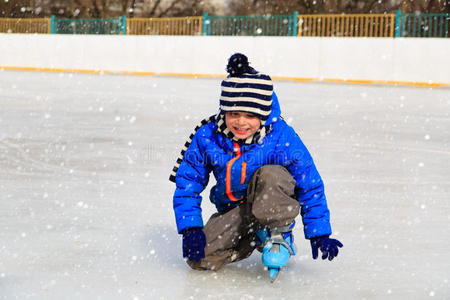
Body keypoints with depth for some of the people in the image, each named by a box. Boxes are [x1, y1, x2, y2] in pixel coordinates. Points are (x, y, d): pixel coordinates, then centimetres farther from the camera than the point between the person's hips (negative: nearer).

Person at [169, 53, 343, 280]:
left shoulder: (282, 138, -22)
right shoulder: (207, 138, -15)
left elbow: (310, 186, -14)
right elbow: (187, 184, -6)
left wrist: (319, 234, -14)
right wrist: (191, 230, -16)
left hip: (273, 204, -3)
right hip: (232, 210, 4)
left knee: (270, 174, -36)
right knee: (200, 258, -19)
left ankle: (277, 237, -11)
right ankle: (251, 239, 11)